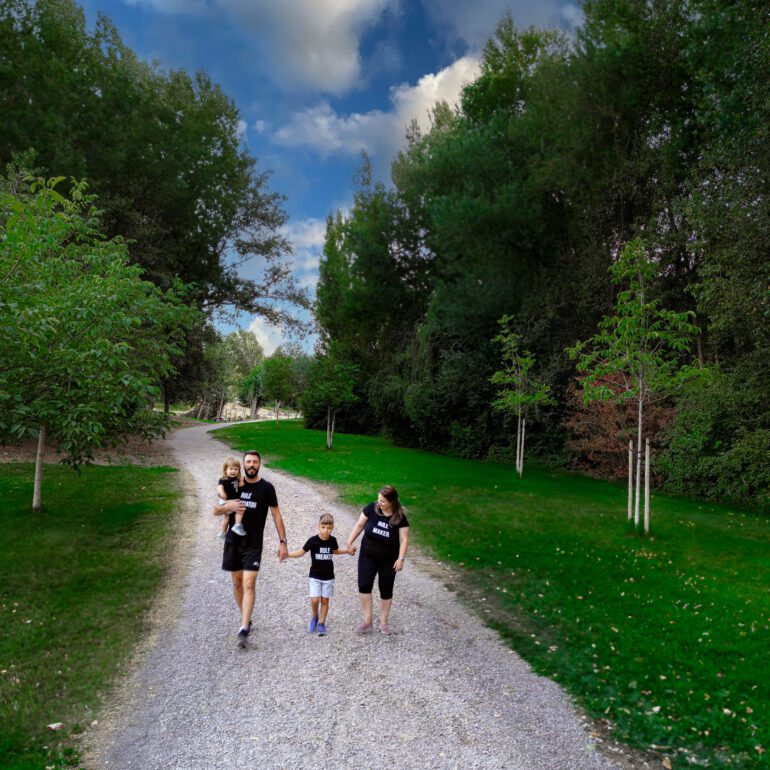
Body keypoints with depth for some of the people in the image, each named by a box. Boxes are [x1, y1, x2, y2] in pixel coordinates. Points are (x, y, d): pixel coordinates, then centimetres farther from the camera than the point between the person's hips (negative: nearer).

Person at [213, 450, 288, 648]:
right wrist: (228, 506, -16)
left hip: (253, 544, -3)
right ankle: (246, 619, 30)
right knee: (237, 583, 12)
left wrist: (282, 542, -3)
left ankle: (243, 630, -14)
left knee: (249, 585, -13)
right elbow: (216, 510, 7)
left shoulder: (266, 488, -4)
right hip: (233, 541, 4)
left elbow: (276, 514, 1)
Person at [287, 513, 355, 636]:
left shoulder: (332, 541, -6)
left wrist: (347, 550, 9)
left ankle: (322, 623, 22)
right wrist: (286, 554, -25)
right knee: (314, 600, -8)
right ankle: (314, 617, 22)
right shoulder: (313, 540, -17)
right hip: (315, 576, -2)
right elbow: (301, 552, -12)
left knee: (325, 600, 6)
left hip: (328, 577, 2)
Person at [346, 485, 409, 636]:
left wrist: (401, 558, -20)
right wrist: (350, 542, -1)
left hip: (388, 560, -1)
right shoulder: (371, 508, -12)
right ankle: (367, 622, 2)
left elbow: (404, 539, -12)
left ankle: (383, 623, 26)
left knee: (386, 590, 9)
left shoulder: (400, 518, -14)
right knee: (364, 586, -11)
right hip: (367, 556, 1)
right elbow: (360, 525, -1)